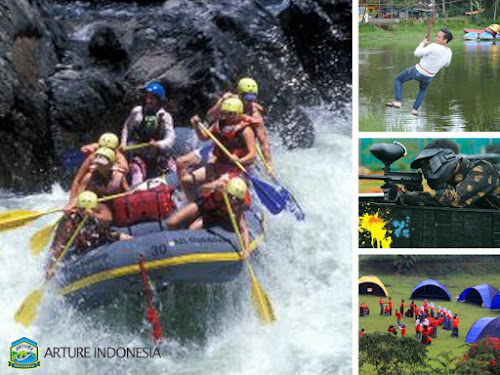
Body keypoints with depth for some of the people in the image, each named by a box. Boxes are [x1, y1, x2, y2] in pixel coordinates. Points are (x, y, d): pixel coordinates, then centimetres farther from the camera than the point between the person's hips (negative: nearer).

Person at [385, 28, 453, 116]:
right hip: (428, 77, 5)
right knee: (423, 90, 36)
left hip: (417, 71, -5)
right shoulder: (449, 53, -11)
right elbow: (446, 64, 12)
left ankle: (398, 101, 1)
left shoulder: (433, 47, -30)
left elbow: (417, 53, -24)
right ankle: (415, 109, 31)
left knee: (398, 80, 15)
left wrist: (423, 43, -9)